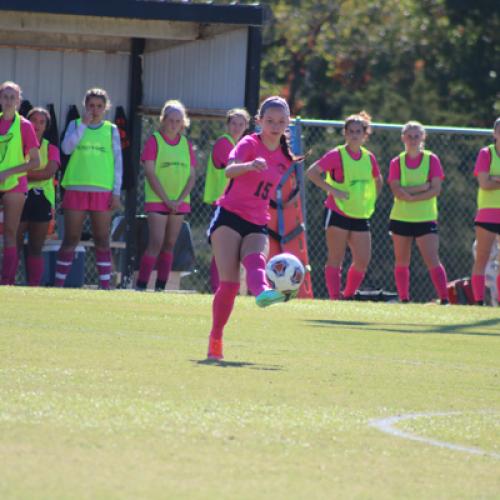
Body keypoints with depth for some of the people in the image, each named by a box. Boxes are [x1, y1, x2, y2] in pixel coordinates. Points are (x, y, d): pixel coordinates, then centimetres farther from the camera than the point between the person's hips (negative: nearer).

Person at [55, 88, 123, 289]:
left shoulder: (111, 130, 9)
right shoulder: (75, 125, 9)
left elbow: (117, 162, 7)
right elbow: (66, 148, -8)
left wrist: (116, 193, 0)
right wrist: (84, 124, -12)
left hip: (103, 191, 0)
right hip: (76, 189, 0)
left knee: (102, 240, 1)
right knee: (70, 239, 1)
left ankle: (105, 286, 2)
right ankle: (59, 283, 4)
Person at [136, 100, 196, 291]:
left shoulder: (186, 144, 10)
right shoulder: (154, 141, -2)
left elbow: (192, 176, 9)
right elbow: (150, 173, -8)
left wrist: (180, 199, -6)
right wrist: (166, 199, -12)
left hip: (179, 202, 5)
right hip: (157, 201, -5)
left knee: (169, 245, 6)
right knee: (156, 243, -14)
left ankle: (160, 287, 10)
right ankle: (141, 285, -13)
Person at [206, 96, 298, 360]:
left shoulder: (285, 157, 12)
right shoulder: (250, 144, -5)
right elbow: (229, 170, -25)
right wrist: (251, 165, -46)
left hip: (257, 225, 4)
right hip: (230, 217, -4)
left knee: (256, 261, -30)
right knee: (229, 282, -13)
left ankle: (263, 292, -63)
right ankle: (215, 340, -5)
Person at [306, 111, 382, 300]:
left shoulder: (369, 158, 8)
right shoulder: (336, 155, -8)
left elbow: (377, 180, 26)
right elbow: (311, 173, -11)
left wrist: (371, 200, 13)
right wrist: (332, 190, -17)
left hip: (361, 216, 5)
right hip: (338, 213, -5)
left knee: (362, 261, 0)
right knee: (336, 260, -5)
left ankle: (348, 296, 16)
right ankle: (335, 298, -3)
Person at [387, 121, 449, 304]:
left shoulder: (431, 160, 0)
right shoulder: (397, 162, 4)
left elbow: (436, 190, -10)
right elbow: (397, 191, -9)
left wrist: (410, 195, -17)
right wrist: (422, 187, -18)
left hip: (426, 219, -2)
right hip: (401, 218, 3)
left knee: (433, 262, -12)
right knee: (401, 263, 7)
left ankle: (445, 299, -15)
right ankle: (404, 300, 16)